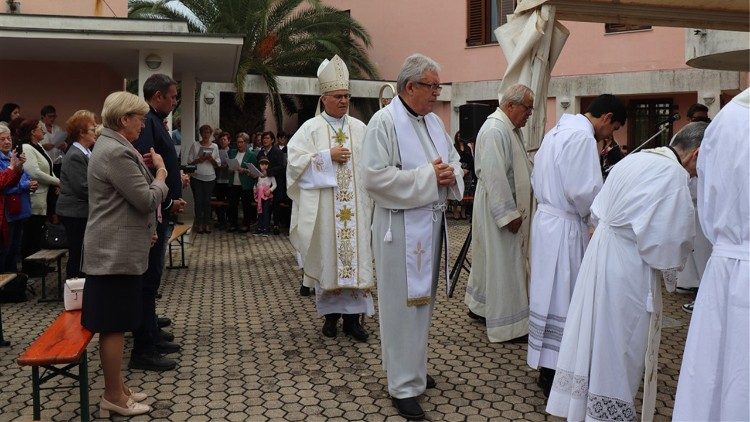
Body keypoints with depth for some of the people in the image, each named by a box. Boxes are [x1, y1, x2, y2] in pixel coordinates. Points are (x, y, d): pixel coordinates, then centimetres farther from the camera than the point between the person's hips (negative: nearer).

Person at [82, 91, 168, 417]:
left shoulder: (111, 146, 15)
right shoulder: (117, 152, -19)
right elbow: (147, 199, -20)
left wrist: (145, 230, 24)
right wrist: (161, 173, -4)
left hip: (117, 249, 10)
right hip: (116, 252, -10)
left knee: (116, 325, 15)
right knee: (114, 325, -1)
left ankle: (117, 388, 25)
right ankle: (113, 397, 10)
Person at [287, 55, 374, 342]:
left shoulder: (360, 128, 11)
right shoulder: (311, 128, 1)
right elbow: (295, 160, -7)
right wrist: (328, 156, -13)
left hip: (355, 206, 2)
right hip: (323, 207, -2)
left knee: (356, 256, 0)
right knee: (327, 257, 4)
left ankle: (352, 316, 7)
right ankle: (330, 314, 17)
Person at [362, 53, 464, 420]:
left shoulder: (434, 121, 12)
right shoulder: (384, 122, -12)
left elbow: (455, 163, 18)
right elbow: (375, 177, -21)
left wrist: (450, 174, -6)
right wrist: (427, 176, -19)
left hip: (432, 223, 8)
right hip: (401, 227, -8)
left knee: (423, 300, 17)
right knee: (403, 304, -2)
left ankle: (413, 366, 33)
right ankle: (404, 386, 9)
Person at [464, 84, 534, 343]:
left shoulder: (510, 129, 12)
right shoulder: (495, 130, -21)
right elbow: (494, 176, -26)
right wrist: (509, 214, -24)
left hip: (509, 205, 10)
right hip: (500, 207, -10)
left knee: (490, 259, 20)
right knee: (503, 264, -2)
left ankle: (478, 305, 35)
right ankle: (506, 325, 8)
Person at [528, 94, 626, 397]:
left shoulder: (558, 131, 16)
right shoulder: (583, 137, -16)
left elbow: (537, 179, 20)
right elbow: (584, 190, -21)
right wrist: (594, 213, -2)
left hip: (547, 217, 10)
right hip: (566, 227, -10)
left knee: (551, 293, 14)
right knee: (562, 297, -2)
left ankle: (548, 368, 24)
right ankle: (553, 376, 7)